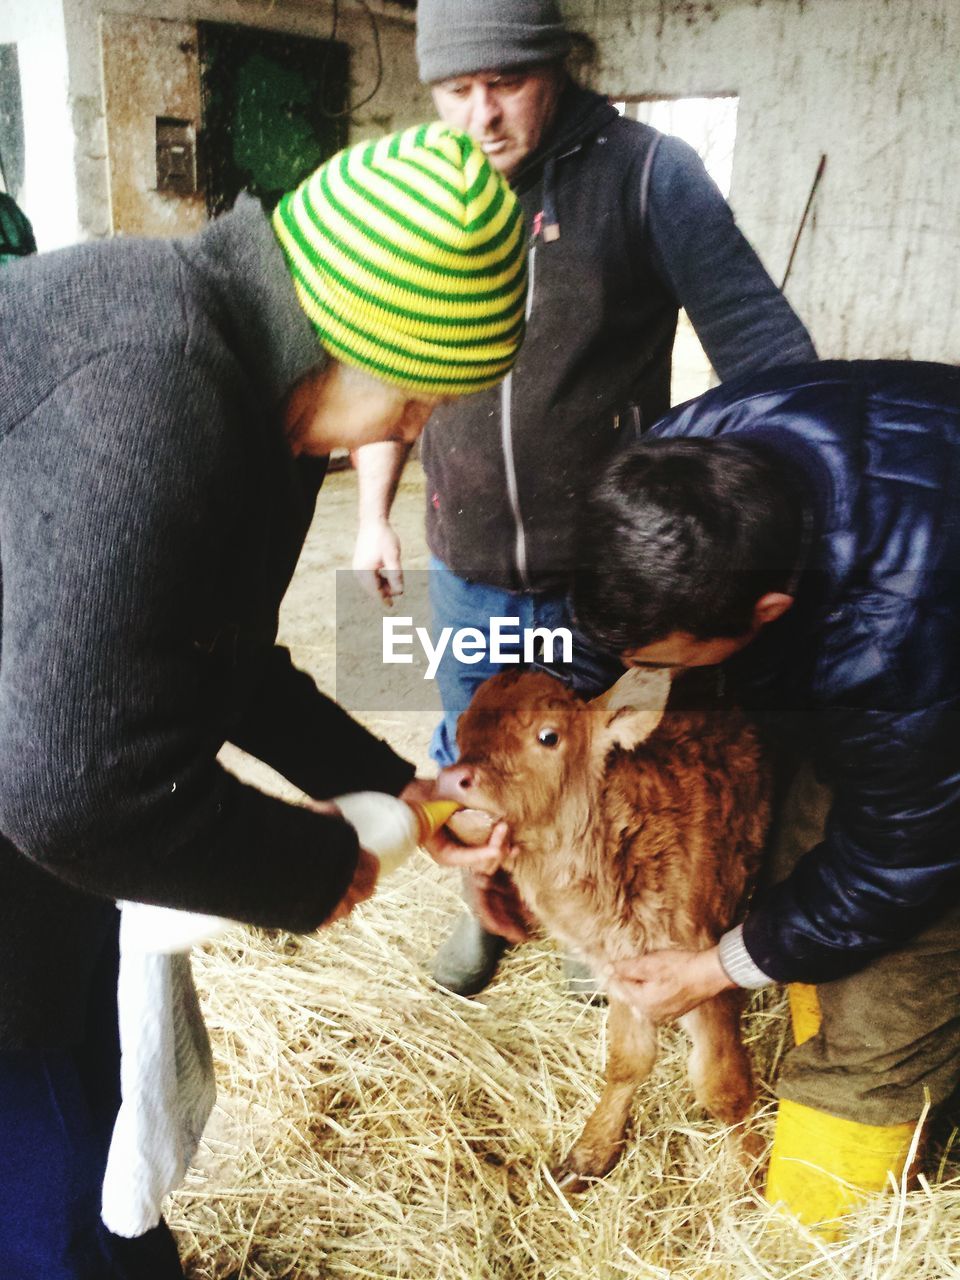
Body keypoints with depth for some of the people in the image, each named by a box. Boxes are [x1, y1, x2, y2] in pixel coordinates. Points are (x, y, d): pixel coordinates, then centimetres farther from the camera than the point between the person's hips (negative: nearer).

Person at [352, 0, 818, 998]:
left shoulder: (648, 175, -10)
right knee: (471, 752, 18)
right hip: (466, 568, 3)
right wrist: (373, 517, 10)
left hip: (601, 567, -3)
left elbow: (765, 352, -12)